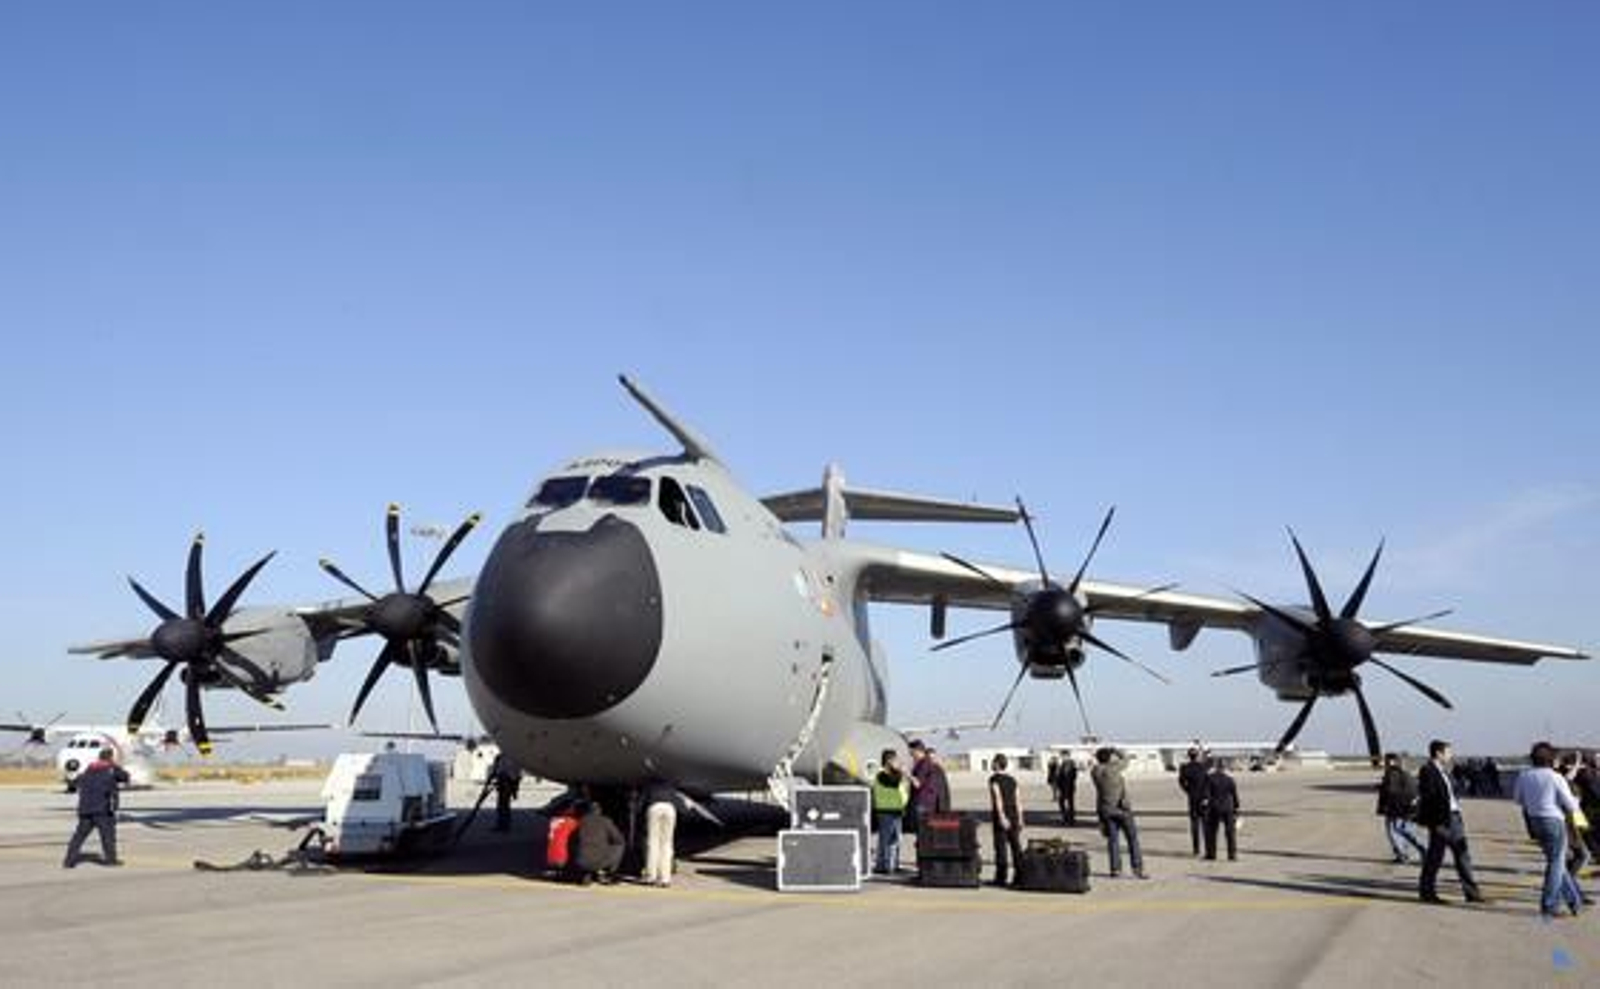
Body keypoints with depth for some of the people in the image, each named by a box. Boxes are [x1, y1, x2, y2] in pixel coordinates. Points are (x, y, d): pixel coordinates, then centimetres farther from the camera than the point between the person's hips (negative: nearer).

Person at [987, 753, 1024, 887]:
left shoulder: (994, 778, -7)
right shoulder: (1012, 779, 12)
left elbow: (998, 798, -17)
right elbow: (1017, 801, 10)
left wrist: (1001, 817, -23)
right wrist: (1020, 820, 13)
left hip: (1001, 816, -6)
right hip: (1014, 816, 6)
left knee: (1001, 846, -3)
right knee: (1016, 846, 9)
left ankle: (1001, 877, -1)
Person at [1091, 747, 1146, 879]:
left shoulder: (1094, 772, 0)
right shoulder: (1113, 768, -10)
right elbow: (1124, 761, 10)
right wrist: (1114, 751, 23)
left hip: (1105, 809, 4)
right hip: (1121, 808, -4)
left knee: (1112, 839, 10)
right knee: (1132, 837, 3)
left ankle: (1115, 868, 4)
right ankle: (1137, 868, -2)